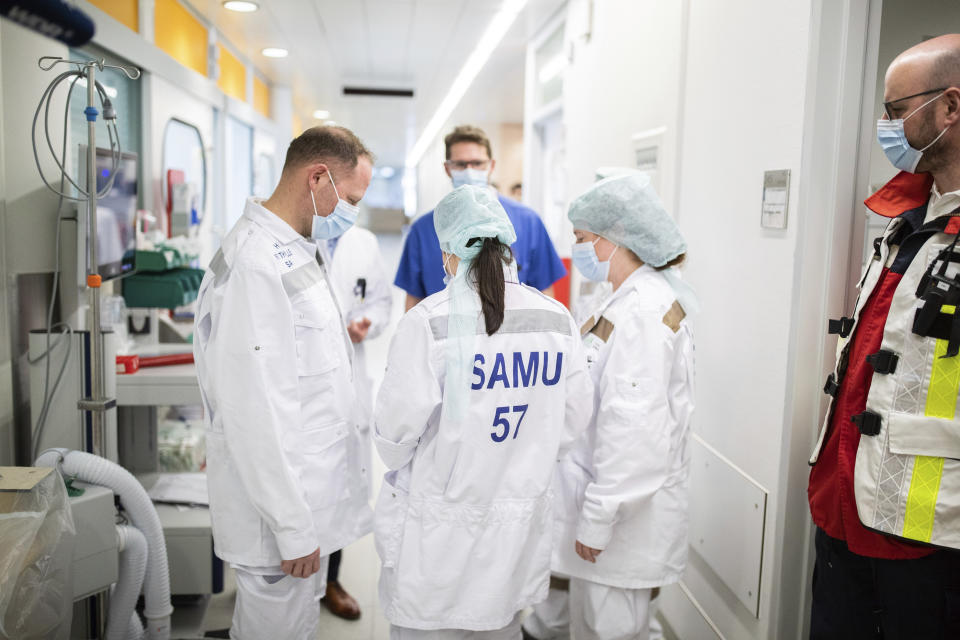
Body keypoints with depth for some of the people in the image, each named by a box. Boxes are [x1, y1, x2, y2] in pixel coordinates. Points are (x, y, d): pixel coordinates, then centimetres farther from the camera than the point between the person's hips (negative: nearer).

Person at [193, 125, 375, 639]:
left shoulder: (296, 252, 10)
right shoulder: (255, 265, -23)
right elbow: (255, 412, -25)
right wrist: (293, 528, -21)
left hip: (308, 495, 10)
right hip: (282, 507, -10)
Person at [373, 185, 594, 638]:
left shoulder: (429, 321, -19)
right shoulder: (557, 320, -3)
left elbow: (397, 427, -14)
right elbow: (574, 419, 4)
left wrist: (398, 463, 7)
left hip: (439, 532, -4)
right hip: (516, 528, 5)